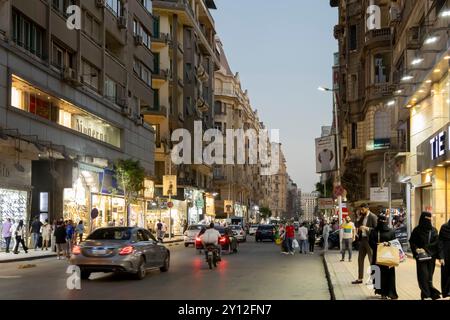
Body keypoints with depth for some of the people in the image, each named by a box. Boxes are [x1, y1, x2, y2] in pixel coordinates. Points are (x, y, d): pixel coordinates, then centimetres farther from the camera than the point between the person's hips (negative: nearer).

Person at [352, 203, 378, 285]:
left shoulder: (373, 217, -10)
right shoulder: (362, 217, 13)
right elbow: (358, 226, 22)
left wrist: (366, 228, -22)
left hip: (369, 240, -8)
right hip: (362, 239, 8)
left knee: (371, 260, -2)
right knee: (360, 259, 10)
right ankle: (360, 278, 17)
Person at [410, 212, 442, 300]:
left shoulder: (434, 230, 7)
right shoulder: (417, 230, -2)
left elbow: (438, 244, 5)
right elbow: (412, 242, 1)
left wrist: (439, 256, -2)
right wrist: (416, 249, -17)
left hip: (432, 257, 3)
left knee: (429, 276, 7)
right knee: (424, 276, -7)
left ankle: (431, 294, 15)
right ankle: (426, 295, -5)